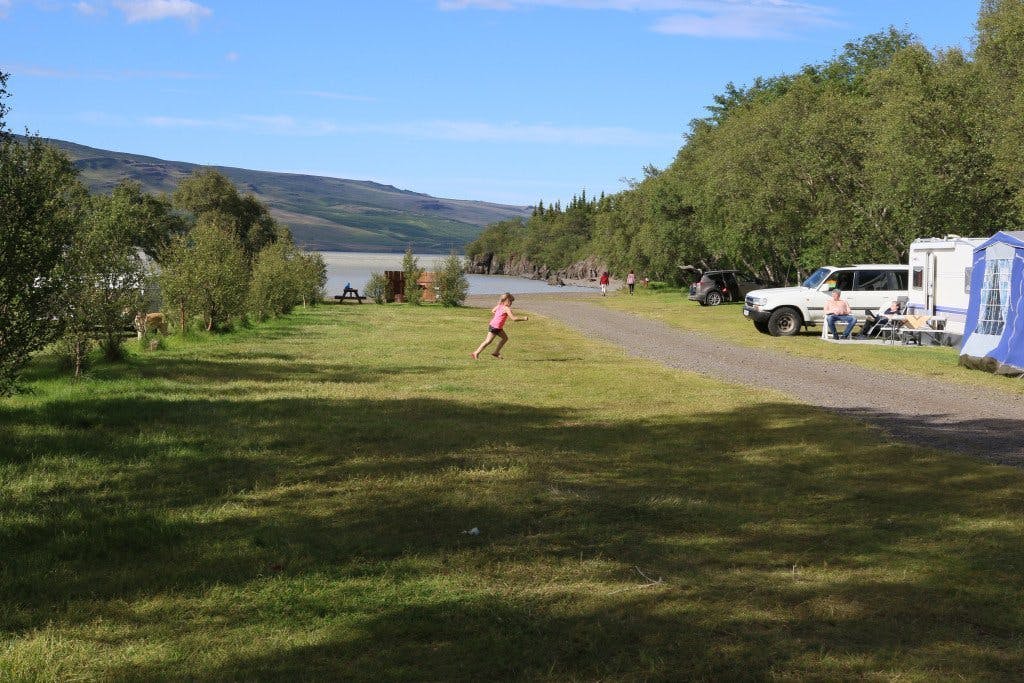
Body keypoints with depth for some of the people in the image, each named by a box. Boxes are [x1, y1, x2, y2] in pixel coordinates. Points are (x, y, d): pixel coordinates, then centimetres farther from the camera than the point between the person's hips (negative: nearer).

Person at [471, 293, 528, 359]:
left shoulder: (499, 306, 7)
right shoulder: (507, 309, -16)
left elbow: (493, 311, 24)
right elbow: (514, 319, -19)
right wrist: (523, 318, -9)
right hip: (495, 327, -9)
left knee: (505, 338, 18)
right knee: (488, 341, -6)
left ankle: (496, 353, 20)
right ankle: (476, 353, -5)